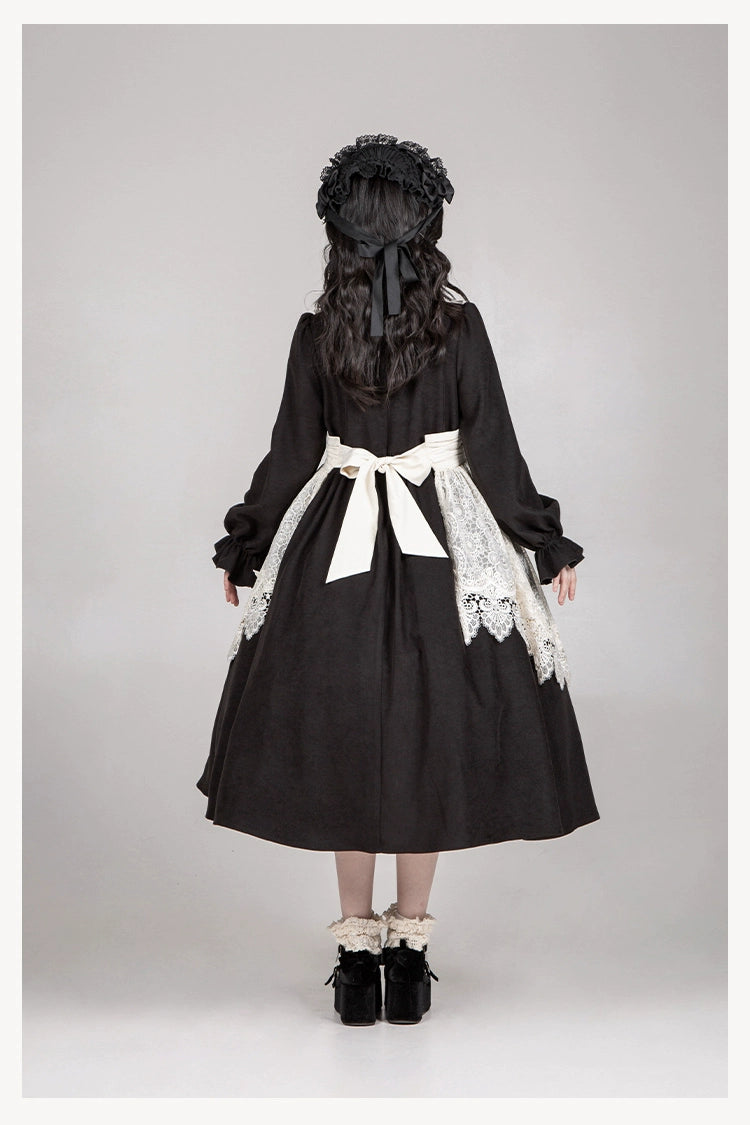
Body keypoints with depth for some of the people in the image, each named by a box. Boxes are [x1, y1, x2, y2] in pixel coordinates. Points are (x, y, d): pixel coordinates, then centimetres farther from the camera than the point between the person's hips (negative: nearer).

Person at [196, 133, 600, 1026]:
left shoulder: (316, 333, -4)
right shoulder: (461, 325, -6)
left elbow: (290, 455, 0)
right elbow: (493, 450, -4)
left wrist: (244, 547, 13)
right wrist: (547, 546, 6)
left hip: (335, 549, 1)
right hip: (442, 550, 0)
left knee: (342, 736, 10)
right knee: (430, 736, 9)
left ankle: (358, 957, 17)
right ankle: (408, 952, 15)